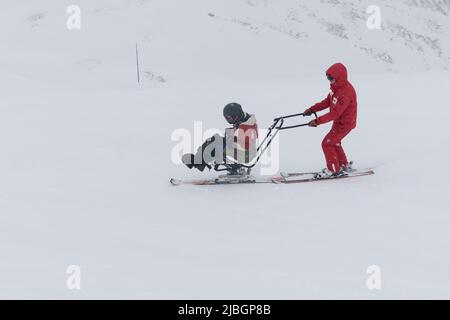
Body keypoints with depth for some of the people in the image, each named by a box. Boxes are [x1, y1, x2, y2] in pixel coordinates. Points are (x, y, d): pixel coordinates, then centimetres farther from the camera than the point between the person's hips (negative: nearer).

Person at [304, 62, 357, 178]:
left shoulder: (346, 92, -33)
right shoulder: (337, 87, -2)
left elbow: (335, 113, -35)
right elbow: (327, 102, 11)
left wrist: (317, 121, -36)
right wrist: (312, 109, 3)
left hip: (345, 123, -10)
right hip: (338, 121, 10)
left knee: (327, 143, -7)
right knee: (334, 142, 25)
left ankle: (333, 169, 7)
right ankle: (344, 165, 40)